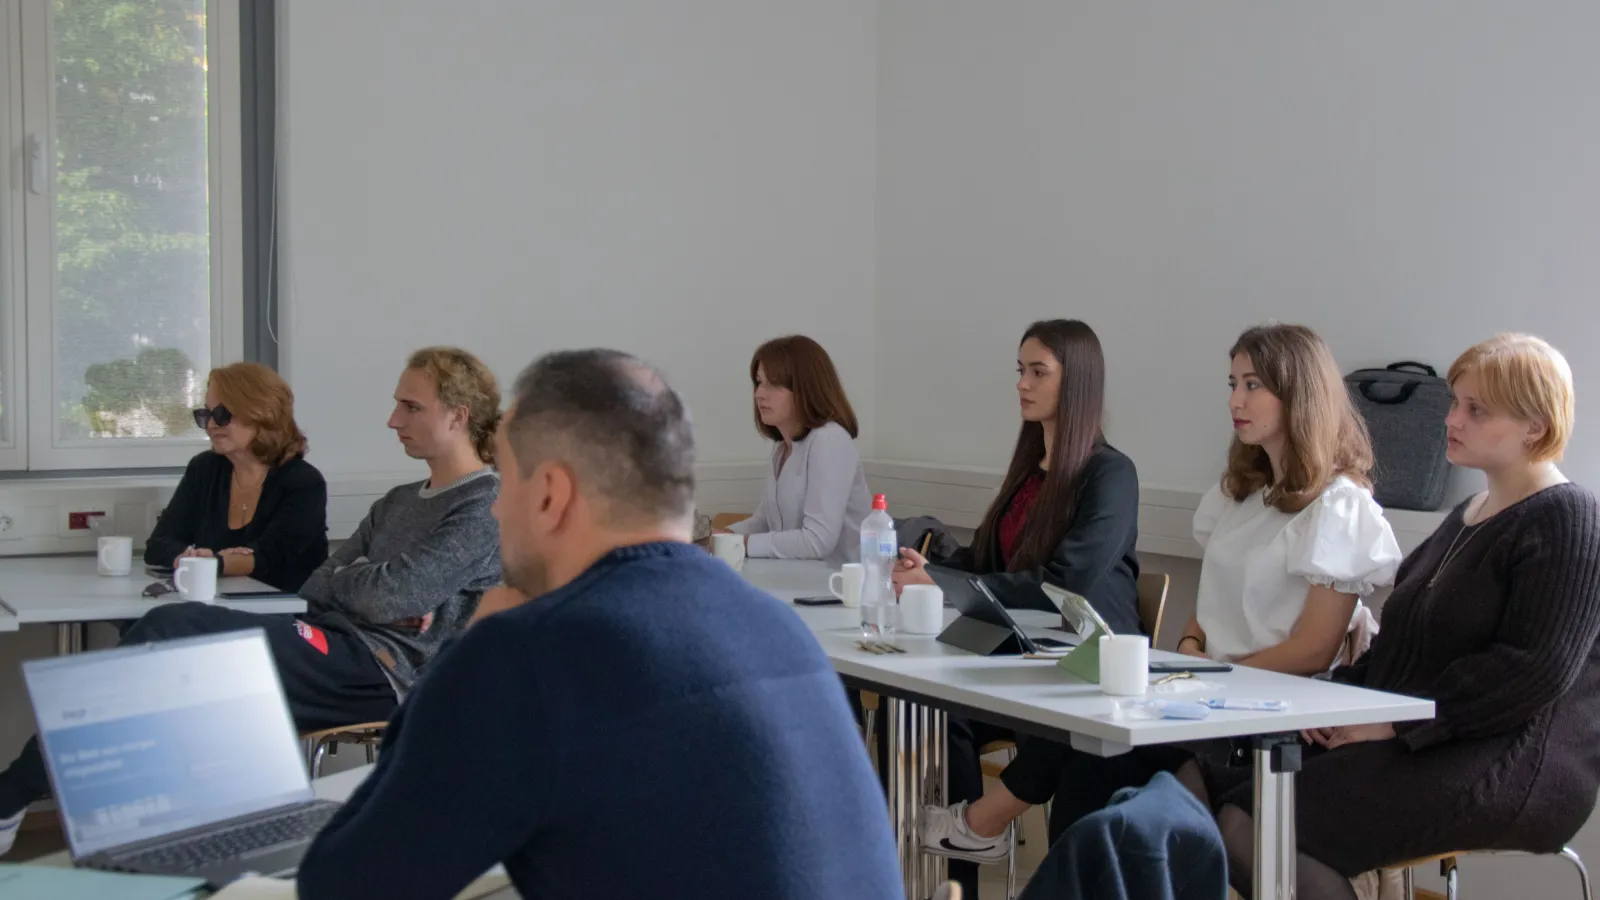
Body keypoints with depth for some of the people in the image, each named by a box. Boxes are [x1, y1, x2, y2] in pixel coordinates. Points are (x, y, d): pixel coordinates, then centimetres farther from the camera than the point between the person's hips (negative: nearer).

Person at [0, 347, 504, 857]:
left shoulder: (484, 509, -5)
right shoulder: (399, 502, 24)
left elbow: (387, 598, -15)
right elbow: (316, 586, 16)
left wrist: (343, 578, 6)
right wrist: (364, 582, -5)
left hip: (385, 668, -8)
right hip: (334, 645, 8)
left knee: (174, 630, -19)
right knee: (170, 626, -15)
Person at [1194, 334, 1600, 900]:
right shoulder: (1468, 517, 23)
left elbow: (1535, 669, -17)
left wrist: (1397, 722, -17)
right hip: (1418, 747, 9)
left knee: (1253, 825, -26)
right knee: (1209, 789, -13)